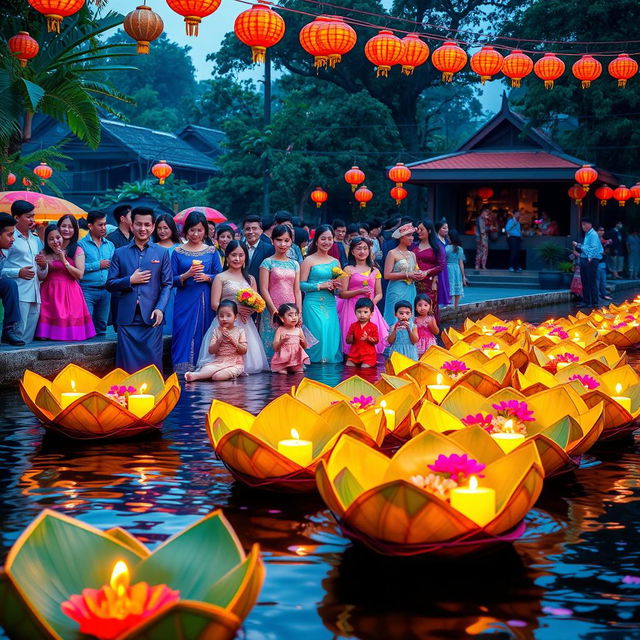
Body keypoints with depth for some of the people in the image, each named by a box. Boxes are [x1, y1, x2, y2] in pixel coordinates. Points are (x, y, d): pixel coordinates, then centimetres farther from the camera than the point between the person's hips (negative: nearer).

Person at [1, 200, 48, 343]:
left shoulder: (36, 240, 22)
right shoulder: (11, 238, 0)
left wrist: (44, 265, 5)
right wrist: (18, 272, -19)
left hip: (35, 297, 7)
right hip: (19, 295, -7)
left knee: (29, 338, 6)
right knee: (19, 334, -12)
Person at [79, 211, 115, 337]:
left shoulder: (110, 245, 15)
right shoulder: (81, 244, -3)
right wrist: (98, 265, -10)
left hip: (106, 290, 5)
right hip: (87, 290, -5)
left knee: (101, 326, 11)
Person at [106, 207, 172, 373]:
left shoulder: (162, 253, 9)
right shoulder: (120, 253, 10)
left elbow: (167, 284, 6)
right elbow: (110, 284, 9)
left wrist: (160, 308, -8)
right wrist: (130, 280, -8)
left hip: (151, 316, -1)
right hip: (127, 317, 1)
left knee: (153, 362, -2)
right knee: (127, 365, 0)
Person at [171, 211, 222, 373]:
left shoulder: (212, 251, 8)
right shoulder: (178, 252, 5)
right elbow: (172, 281, 2)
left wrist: (207, 277, -11)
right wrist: (186, 275, -15)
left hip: (206, 302, 1)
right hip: (185, 301, -1)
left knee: (204, 336, 1)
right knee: (184, 335, -6)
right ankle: (182, 373, -4)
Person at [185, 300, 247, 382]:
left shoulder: (240, 331, 3)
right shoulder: (216, 331, 8)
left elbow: (244, 351, -3)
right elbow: (211, 351, 2)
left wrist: (232, 339, -14)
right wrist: (219, 340, -15)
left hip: (234, 363, -3)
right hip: (218, 362, 3)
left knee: (217, 376, -36)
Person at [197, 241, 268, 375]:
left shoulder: (250, 279, 17)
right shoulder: (220, 278, 5)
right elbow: (214, 304, -3)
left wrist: (250, 309, -9)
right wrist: (236, 309, -15)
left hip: (245, 323, 4)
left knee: (250, 362, -9)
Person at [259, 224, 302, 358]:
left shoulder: (294, 264, 11)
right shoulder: (268, 262, 0)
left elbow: (297, 291, 10)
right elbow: (264, 290, -5)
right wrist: (275, 311, -12)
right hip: (272, 311, -3)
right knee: (272, 344, -4)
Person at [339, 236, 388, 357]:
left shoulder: (374, 271, 15)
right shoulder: (348, 270, 5)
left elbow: (379, 294, 15)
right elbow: (342, 293, -2)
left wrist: (373, 301, -8)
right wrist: (360, 291, -14)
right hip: (352, 308, -3)